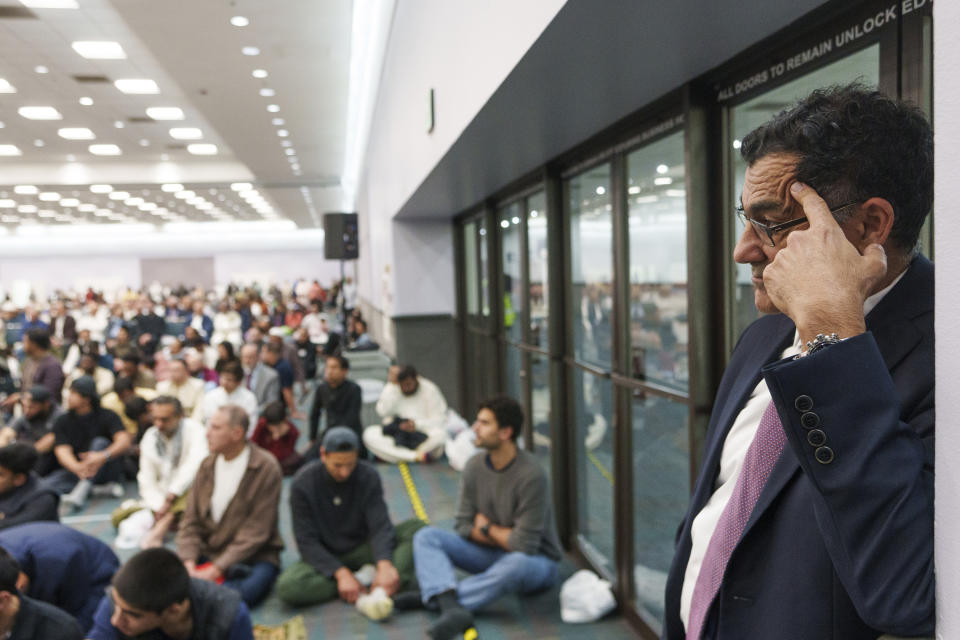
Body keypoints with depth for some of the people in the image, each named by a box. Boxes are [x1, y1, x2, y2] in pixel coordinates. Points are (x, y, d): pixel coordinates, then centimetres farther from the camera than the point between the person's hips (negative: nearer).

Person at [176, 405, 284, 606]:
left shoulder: (266, 469, -12)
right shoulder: (208, 465, 6)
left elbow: (255, 534, -15)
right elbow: (190, 521, 5)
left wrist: (215, 571, -20)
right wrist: (189, 564, -12)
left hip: (253, 557, -5)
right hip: (207, 553, 5)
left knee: (250, 588, -36)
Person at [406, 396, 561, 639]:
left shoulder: (531, 475, -24)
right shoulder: (475, 466, -6)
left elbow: (524, 545, -24)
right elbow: (464, 527, -1)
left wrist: (487, 528, -8)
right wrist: (503, 537, -15)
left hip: (536, 559, -6)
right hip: (490, 553, 6)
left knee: (516, 563, -41)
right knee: (426, 536, -11)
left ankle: (431, 596, -29)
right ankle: (452, 608, -37)